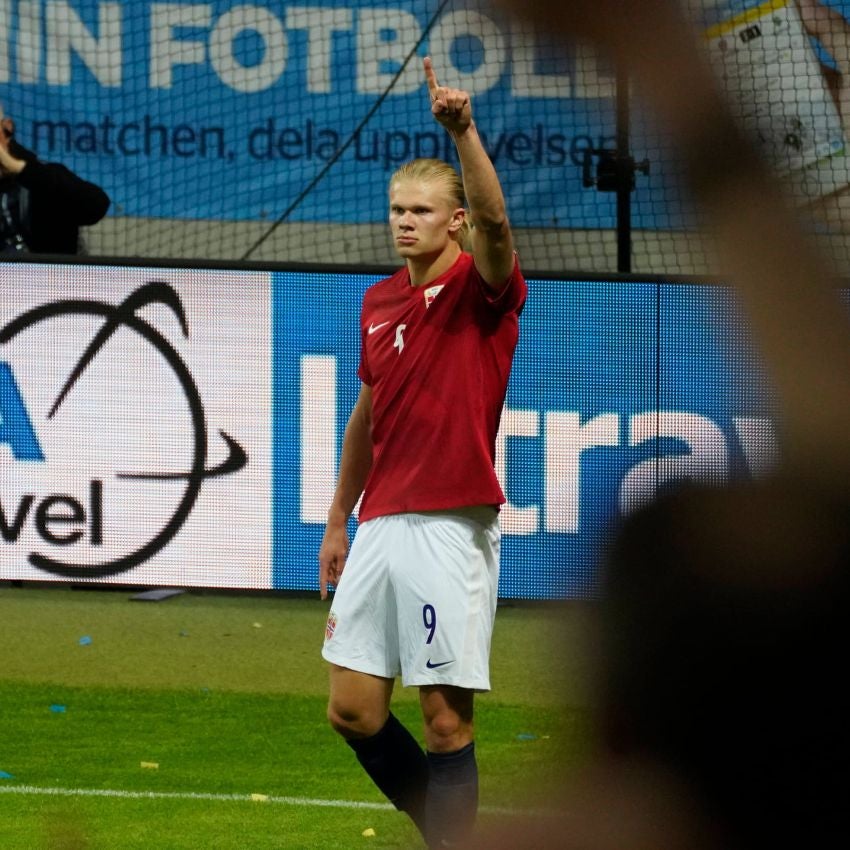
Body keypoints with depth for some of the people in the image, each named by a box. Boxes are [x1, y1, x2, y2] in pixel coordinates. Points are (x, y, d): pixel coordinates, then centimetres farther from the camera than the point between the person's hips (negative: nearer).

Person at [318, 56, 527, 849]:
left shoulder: (480, 289, -4)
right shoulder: (378, 302, 14)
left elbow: (494, 222, -27)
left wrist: (464, 133, -41)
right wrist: (338, 521, 23)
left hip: (450, 530, -7)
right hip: (380, 528, 7)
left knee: (445, 718, -4)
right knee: (353, 710, 5)